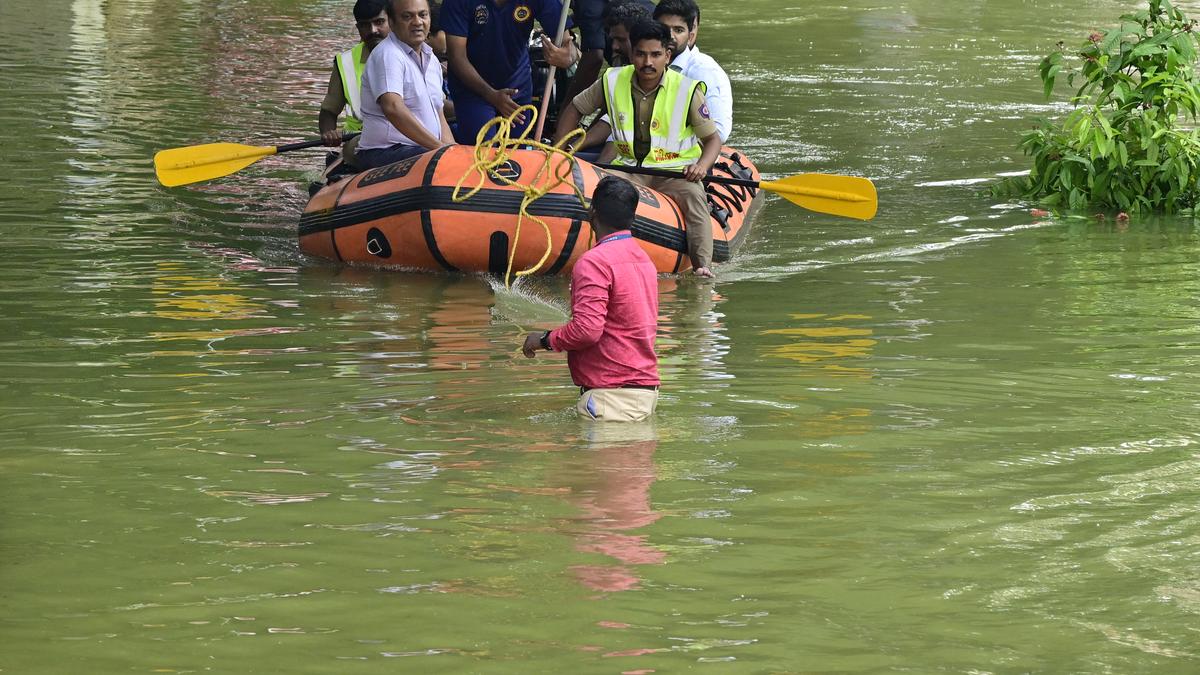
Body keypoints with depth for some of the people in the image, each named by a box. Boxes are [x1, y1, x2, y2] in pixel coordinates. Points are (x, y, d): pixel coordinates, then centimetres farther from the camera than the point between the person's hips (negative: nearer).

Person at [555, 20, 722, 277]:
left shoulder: (687, 91, -8)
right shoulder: (612, 82, 0)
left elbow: (713, 138, -2)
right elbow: (575, 109, 16)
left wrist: (701, 166, -23)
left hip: (675, 170, -2)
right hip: (629, 167, 2)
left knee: (693, 195, -34)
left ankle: (702, 265, -40)